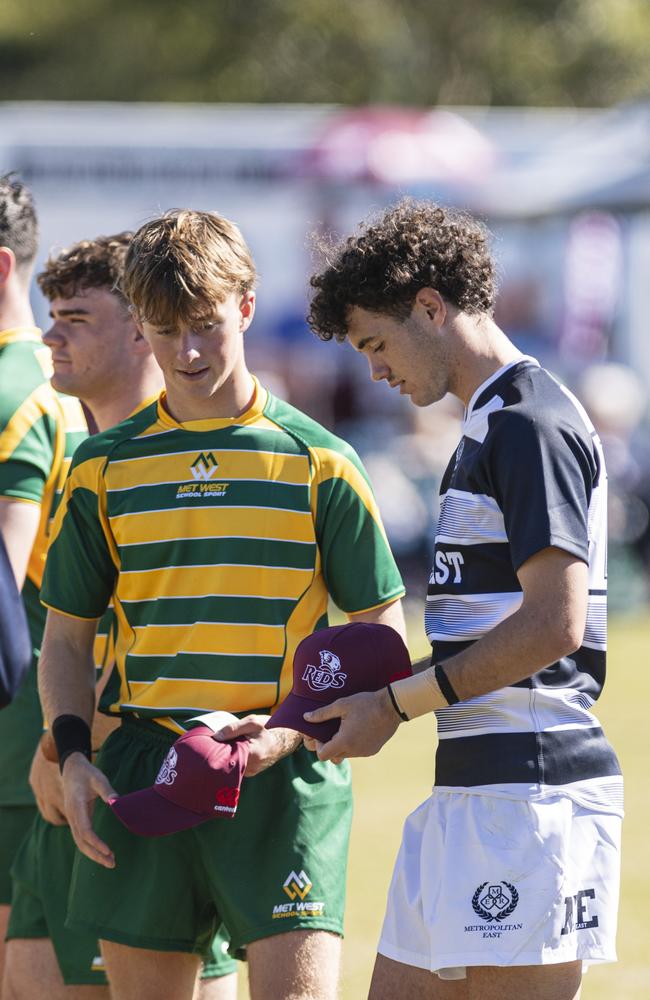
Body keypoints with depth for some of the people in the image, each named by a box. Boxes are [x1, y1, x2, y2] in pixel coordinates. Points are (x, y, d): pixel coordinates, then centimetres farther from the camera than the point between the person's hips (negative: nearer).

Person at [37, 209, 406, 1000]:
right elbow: (65, 637, 16)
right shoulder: (105, 469, 10)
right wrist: (72, 755, 0)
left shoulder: (319, 463, 3)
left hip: (283, 776, -3)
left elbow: (382, 637, 5)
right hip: (142, 773, 3)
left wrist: (296, 727, -10)